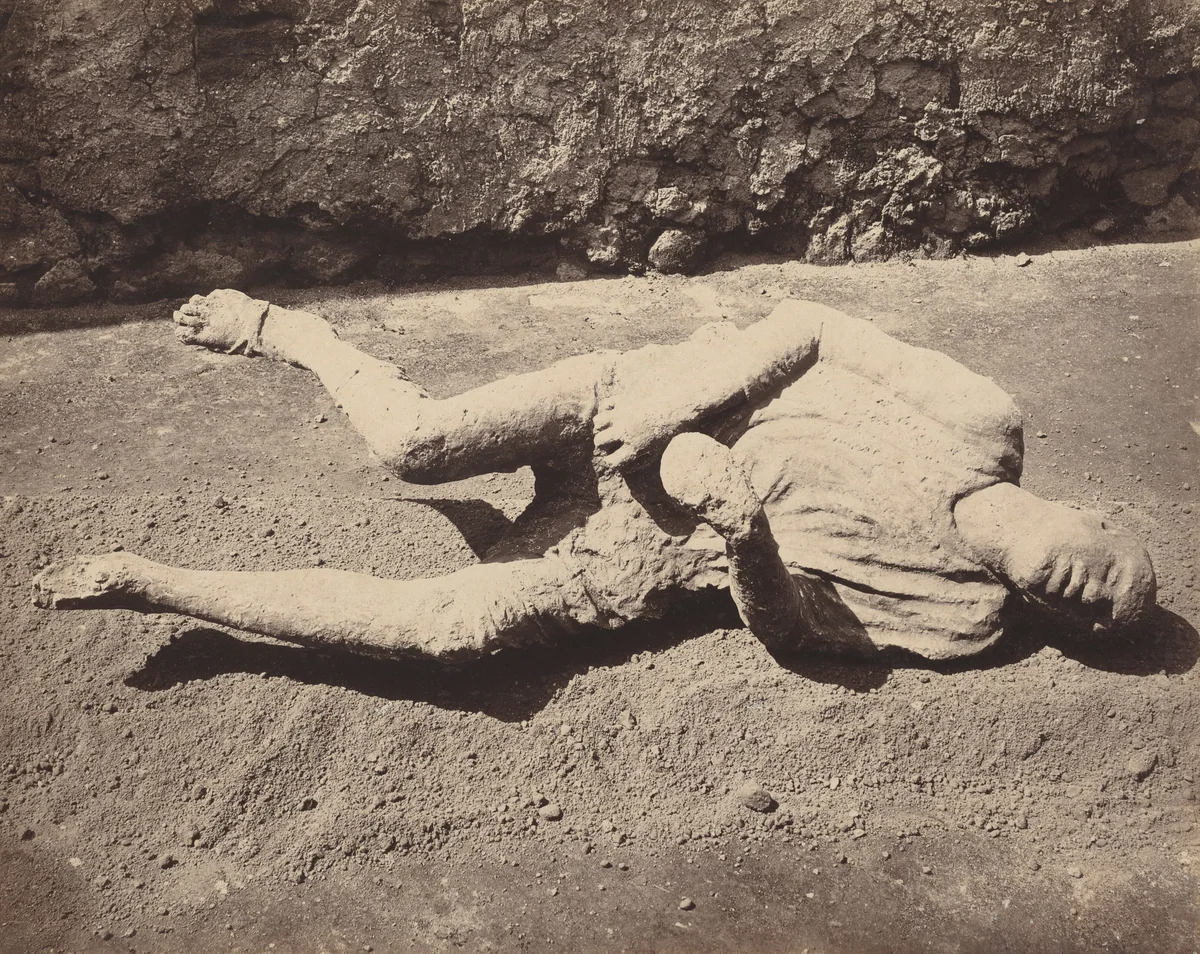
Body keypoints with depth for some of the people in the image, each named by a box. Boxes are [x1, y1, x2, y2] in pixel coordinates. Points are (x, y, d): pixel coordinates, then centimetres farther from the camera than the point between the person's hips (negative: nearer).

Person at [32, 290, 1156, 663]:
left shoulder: (959, 619, -6)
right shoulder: (987, 420, -7)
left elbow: (783, 625, -4)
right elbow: (807, 324, -4)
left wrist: (746, 535, -26)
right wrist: (672, 399, -17)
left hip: (666, 540, 0)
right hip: (641, 397, 1)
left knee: (450, 625, -21)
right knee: (414, 440, -21)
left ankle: (156, 586, -8)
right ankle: (279, 331, 13)